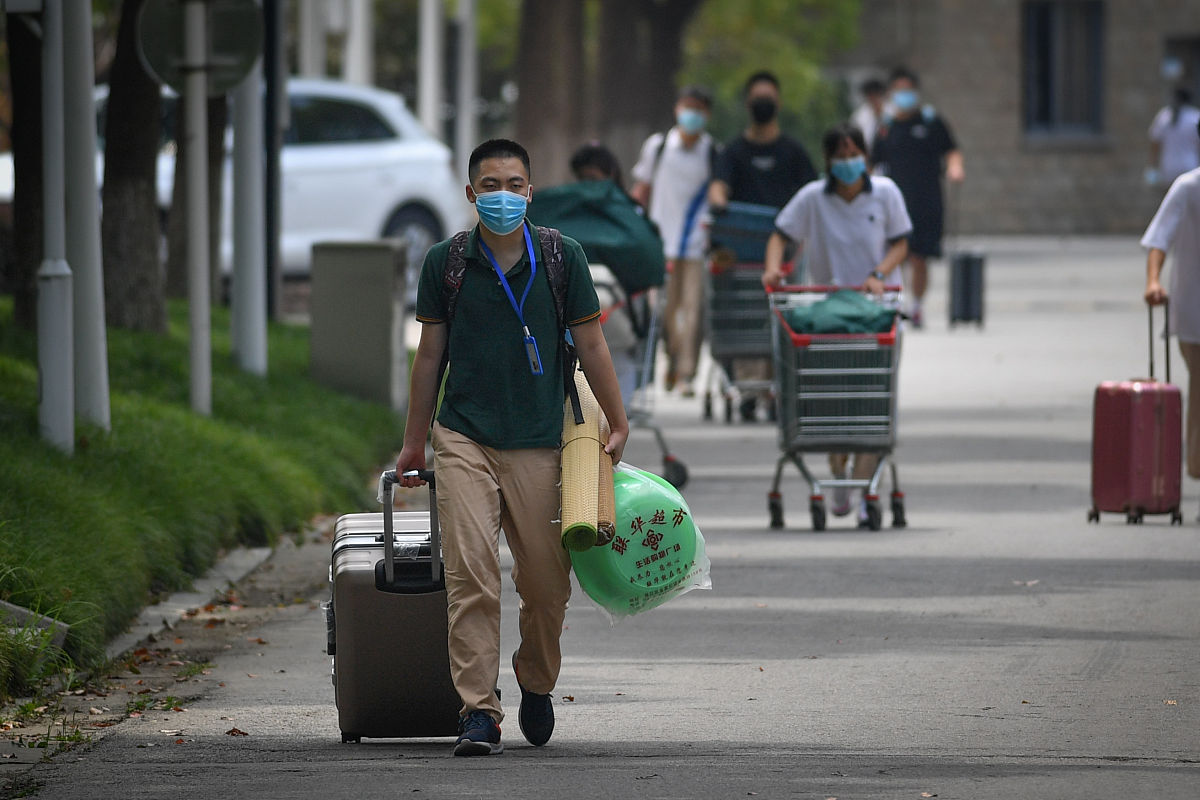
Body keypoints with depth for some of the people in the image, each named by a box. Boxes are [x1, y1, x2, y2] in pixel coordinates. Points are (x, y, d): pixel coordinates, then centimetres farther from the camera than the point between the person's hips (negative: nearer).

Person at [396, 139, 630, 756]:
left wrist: (618, 426, 9)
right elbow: (430, 354, 10)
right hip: (464, 439, -1)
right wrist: (414, 444, 13)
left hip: (540, 443, 1)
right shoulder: (445, 262, 3)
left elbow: (590, 345, 9)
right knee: (470, 575, -13)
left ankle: (537, 681, 33)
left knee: (547, 582, 6)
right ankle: (478, 711, -13)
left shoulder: (561, 258, 2)